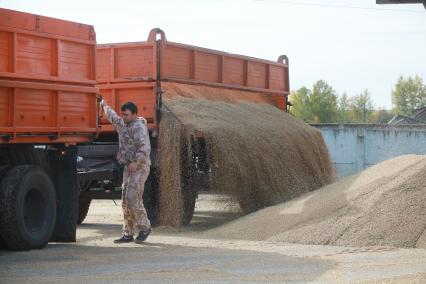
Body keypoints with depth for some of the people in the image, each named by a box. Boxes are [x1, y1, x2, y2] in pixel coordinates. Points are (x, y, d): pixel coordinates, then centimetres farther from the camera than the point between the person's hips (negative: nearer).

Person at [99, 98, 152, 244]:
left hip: (139, 168, -9)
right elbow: (113, 117, 36)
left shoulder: (139, 127, -14)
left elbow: (145, 148, -24)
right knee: (126, 201, 6)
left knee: (132, 198, -15)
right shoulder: (123, 124, 14)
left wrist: (136, 162, -28)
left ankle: (144, 227, 0)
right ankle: (128, 234, 10)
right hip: (129, 168, 9)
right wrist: (104, 105, 48)